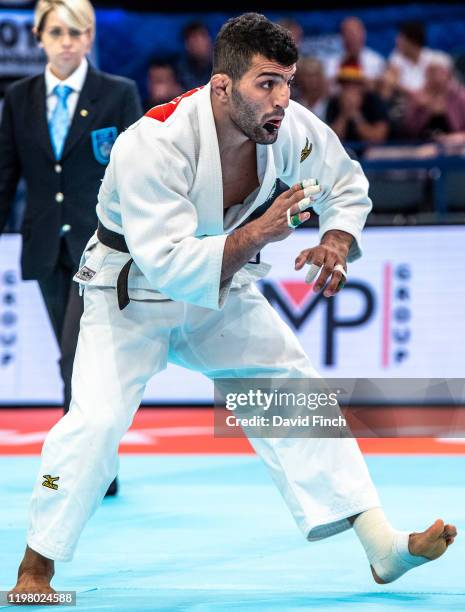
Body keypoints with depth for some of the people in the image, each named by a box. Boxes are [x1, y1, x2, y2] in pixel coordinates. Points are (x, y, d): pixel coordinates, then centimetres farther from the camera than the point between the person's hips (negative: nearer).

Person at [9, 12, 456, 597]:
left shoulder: (287, 128, -16)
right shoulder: (153, 145, -34)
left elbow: (346, 182, 4)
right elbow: (169, 267, -38)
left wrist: (336, 242, -16)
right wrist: (258, 233, -43)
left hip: (221, 289, 5)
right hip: (132, 291, -5)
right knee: (97, 420, -20)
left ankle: (380, 545, 0)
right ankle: (34, 571, -3)